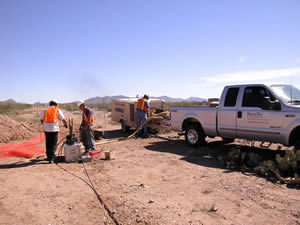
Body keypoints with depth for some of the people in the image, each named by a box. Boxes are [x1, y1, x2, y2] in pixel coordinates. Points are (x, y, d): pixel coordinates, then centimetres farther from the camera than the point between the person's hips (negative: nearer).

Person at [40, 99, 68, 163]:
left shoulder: (44, 110, 10)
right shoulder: (58, 110, 5)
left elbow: (41, 120, 14)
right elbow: (63, 119, 5)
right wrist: (66, 125, 24)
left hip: (46, 129, 3)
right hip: (54, 129, -3)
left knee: (48, 143, 16)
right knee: (54, 144, 3)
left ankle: (48, 156, 27)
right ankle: (51, 158, -4)